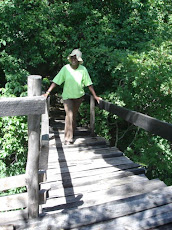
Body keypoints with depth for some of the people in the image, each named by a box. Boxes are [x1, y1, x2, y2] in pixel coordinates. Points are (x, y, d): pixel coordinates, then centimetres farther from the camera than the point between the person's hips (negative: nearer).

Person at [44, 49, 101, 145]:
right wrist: (48, 92, -21)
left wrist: (95, 96, -6)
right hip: (67, 96, -2)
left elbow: (89, 84, -6)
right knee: (69, 115, -12)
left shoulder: (83, 69, -10)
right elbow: (56, 81, -13)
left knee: (74, 115, 16)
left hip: (79, 96, 2)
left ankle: (72, 131, 40)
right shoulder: (65, 68, -13)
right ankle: (68, 138, -5)